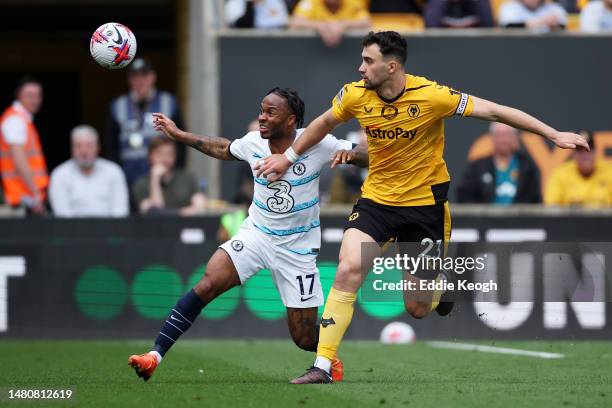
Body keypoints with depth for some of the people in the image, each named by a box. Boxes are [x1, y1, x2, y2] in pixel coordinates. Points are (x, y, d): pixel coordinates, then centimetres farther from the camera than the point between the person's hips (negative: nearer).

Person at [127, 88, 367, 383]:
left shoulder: (316, 144, -16)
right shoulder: (253, 143, -5)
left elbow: (367, 156, -13)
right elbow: (223, 149, 17)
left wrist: (348, 154, -36)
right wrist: (178, 134, 21)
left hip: (298, 248, -2)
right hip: (256, 233, 2)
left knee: (304, 339, 0)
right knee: (207, 285, -23)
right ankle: (155, 355, -23)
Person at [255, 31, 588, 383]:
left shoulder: (431, 96, -21)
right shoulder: (355, 95, -10)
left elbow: (494, 111, -17)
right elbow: (324, 123, 13)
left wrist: (554, 135, -19)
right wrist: (289, 157, 21)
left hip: (424, 203, -3)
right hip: (377, 199, 3)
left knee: (418, 309, 2)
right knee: (348, 271, -20)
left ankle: (441, 285, 41)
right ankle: (322, 366, -14)